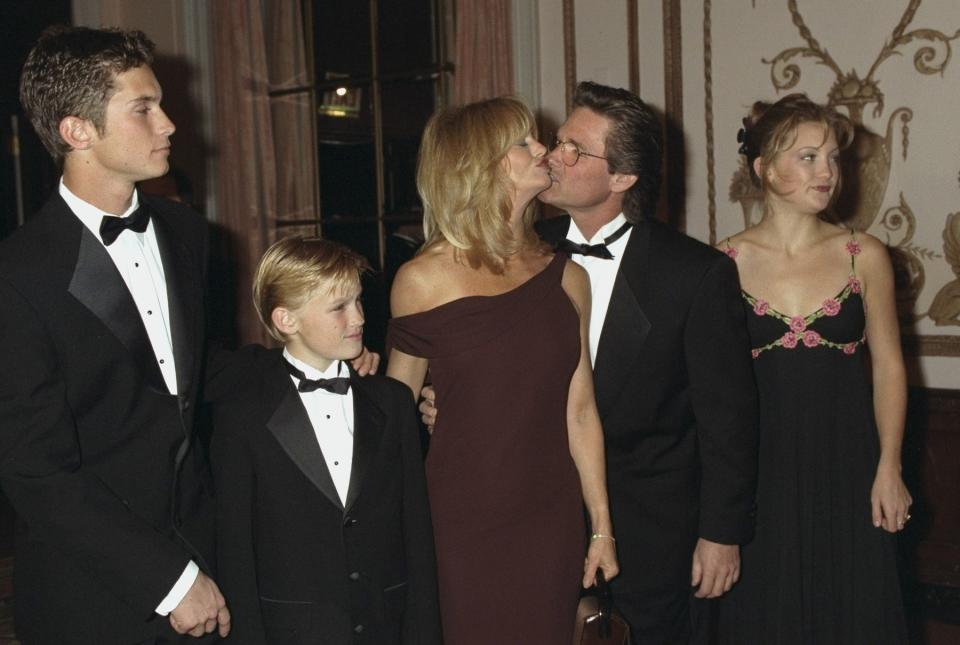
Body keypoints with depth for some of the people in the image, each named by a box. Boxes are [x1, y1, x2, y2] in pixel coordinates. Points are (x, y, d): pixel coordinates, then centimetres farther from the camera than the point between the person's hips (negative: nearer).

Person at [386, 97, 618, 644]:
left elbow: (579, 412, 5)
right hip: (464, 522, -3)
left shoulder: (566, 278, 3)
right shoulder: (424, 280, -6)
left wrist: (602, 528, 6)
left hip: (554, 521, 3)